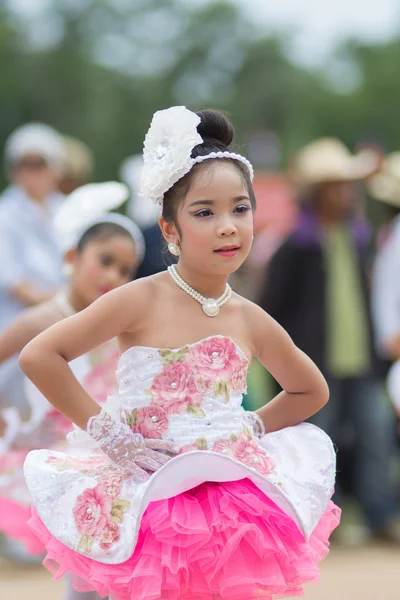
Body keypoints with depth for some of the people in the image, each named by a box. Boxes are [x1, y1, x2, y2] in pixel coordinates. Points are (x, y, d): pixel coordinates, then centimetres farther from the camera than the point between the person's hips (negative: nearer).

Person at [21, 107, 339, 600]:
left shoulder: (251, 322, 3)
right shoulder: (141, 302, -10)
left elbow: (311, 391, 22)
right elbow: (39, 356, -14)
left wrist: (253, 427, 7)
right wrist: (102, 429, -12)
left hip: (232, 498, 4)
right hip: (147, 499, -3)